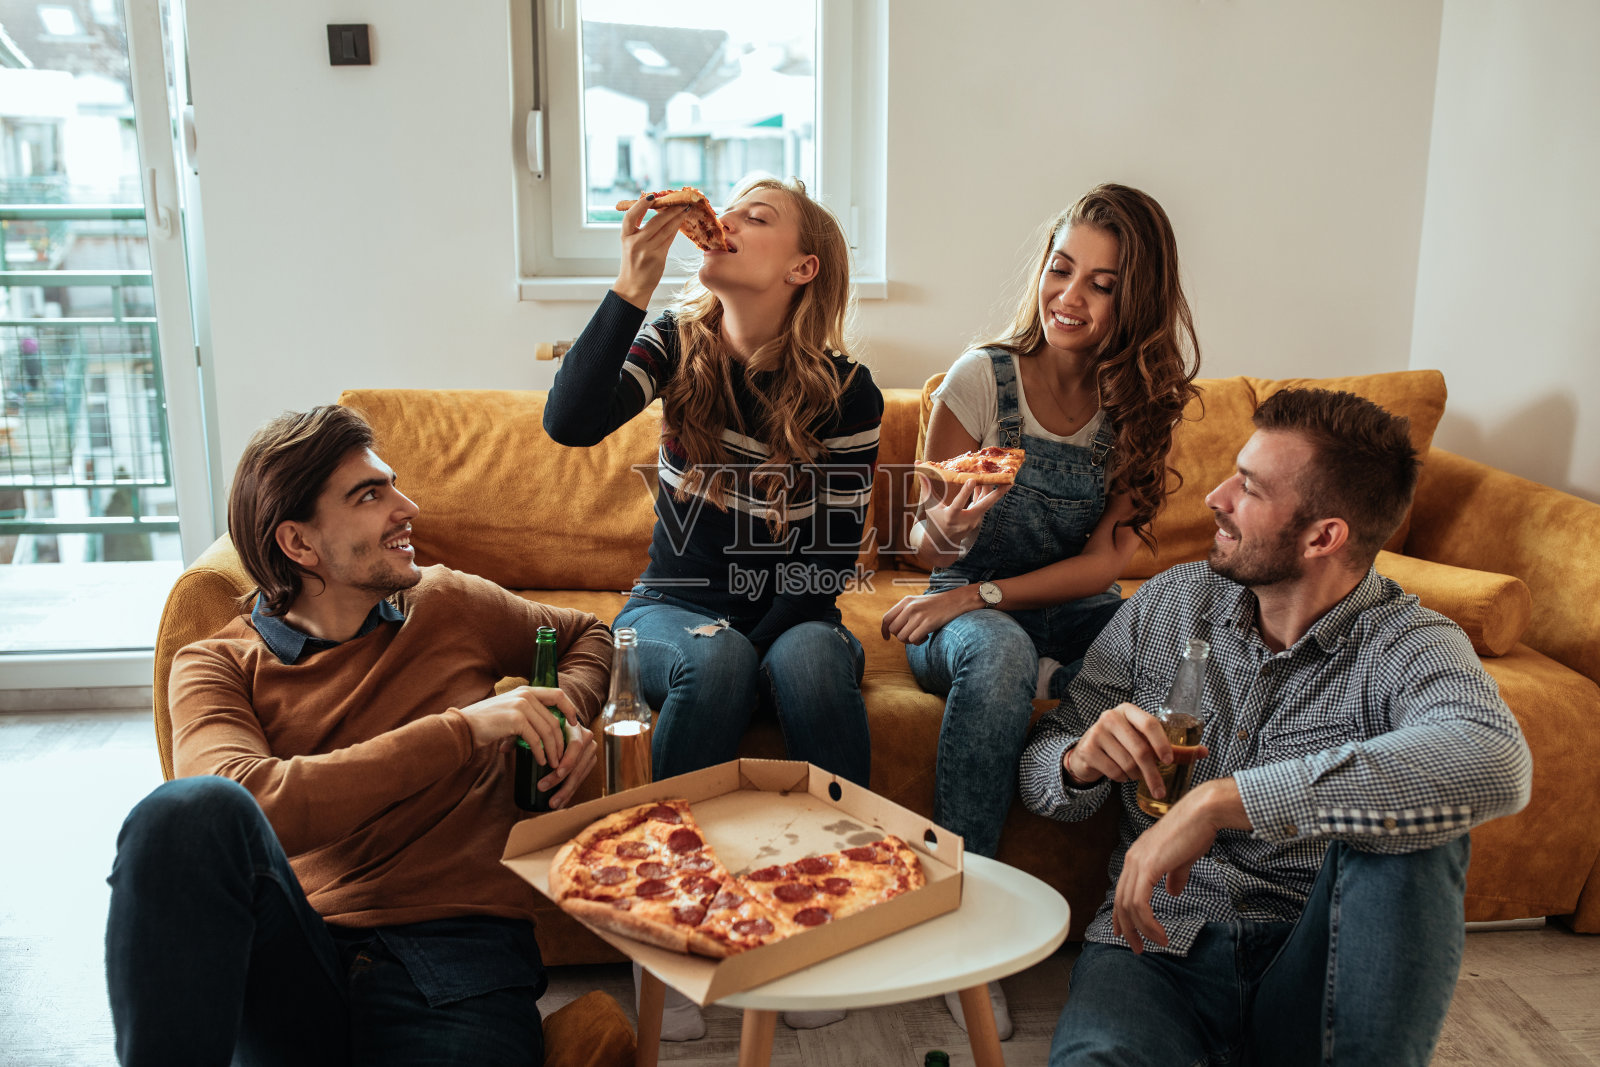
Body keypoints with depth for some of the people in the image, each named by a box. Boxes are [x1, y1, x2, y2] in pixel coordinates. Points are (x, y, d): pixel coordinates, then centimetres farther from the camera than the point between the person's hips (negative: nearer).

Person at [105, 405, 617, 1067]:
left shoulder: (451, 604, 14)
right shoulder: (216, 666, 7)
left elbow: (586, 635, 31)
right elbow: (253, 797, -15)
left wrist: (566, 718, 8)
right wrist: (463, 729, -15)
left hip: (461, 947, 0)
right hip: (291, 958, 0)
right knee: (193, 809, -32)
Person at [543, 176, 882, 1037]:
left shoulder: (847, 392, -7)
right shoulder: (676, 344, -3)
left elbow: (832, 555, -7)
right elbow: (568, 422, -22)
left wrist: (756, 640, -20)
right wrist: (633, 285, -30)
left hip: (789, 615, 0)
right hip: (676, 610, 0)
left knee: (812, 657, -33)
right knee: (716, 661, -33)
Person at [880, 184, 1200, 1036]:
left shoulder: (1144, 399, -3)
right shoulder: (982, 378, -10)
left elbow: (1106, 560, -6)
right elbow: (925, 550, -8)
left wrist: (980, 593, -18)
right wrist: (947, 525, -33)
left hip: (1075, 617, 2)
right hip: (971, 614, -2)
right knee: (998, 651, -37)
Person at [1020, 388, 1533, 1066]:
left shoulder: (1407, 646, -8)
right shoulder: (1170, 601, 3)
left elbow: (1493, 762, -33)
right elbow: (1040, 765, 8)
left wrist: (1222, 800, -37)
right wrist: (1080, 761, -18)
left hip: (1316, 971, 2)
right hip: (1158, 944, -1)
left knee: (1404, 827, -29)